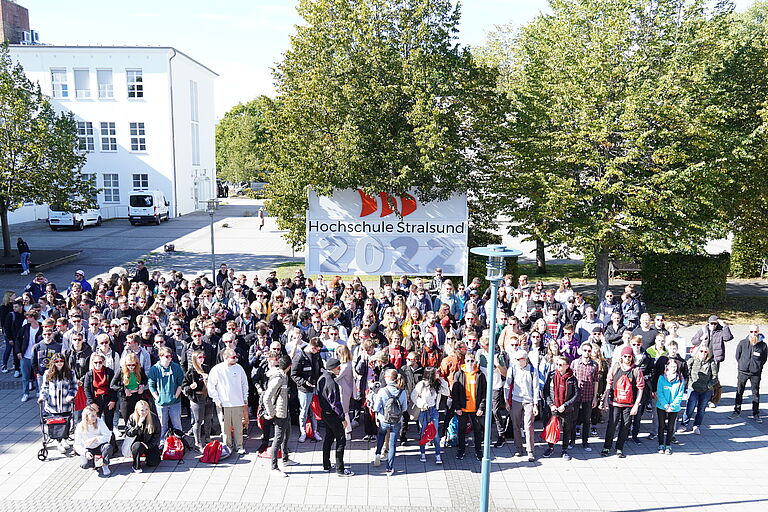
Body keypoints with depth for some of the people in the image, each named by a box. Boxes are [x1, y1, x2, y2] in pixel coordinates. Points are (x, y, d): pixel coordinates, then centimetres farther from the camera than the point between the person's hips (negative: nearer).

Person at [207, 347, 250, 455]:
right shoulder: (217, 369, -7)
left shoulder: (239, 368, 2)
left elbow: (244, 384, 12)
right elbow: (211, 386, -2)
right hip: (223, 404, -2)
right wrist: (217, 400, -5)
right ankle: (227, 446, 18)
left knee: (238, 427, 4)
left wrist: (245, 399, 11)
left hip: (238, 403, 2)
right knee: (225, 427, 4)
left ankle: (239, 446, 16)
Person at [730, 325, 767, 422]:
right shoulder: (742, 343, -4)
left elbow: (764, 359, 9)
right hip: (743, 372, 1)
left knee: (756, 393, 6)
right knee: (739, 392, 8)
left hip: (756, 374, 0)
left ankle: (756, 414, 16)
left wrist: (758, 367, 8)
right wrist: (742, 365, 10)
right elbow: (737, 356, 9)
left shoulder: (763, 345, -5)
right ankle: (737, 411, 19)